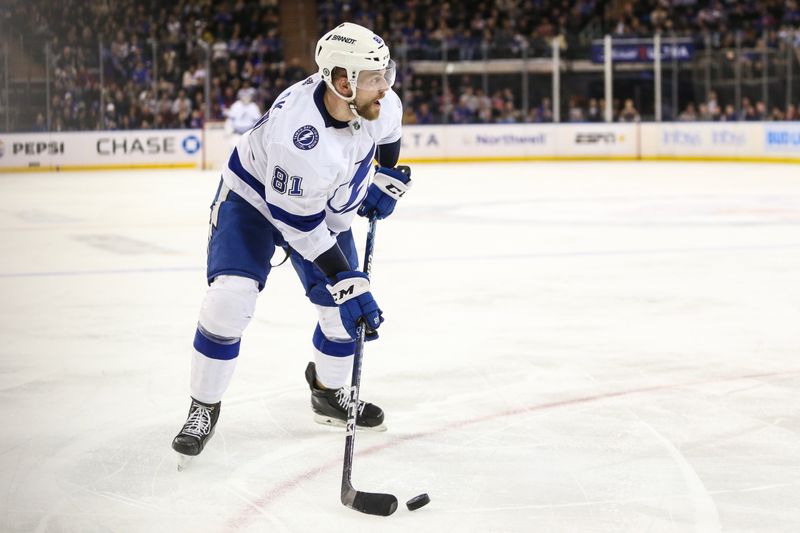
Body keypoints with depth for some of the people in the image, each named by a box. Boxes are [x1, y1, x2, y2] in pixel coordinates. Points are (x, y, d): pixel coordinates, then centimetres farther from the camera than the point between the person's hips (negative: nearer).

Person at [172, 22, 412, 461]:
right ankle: (204, 407, -2)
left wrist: (386, 178, 3)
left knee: (345, 311, 2)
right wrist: (347, 283, -31)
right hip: (254, 196, -6)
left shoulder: (380, 102, -22)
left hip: (327, 208, 6)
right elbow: (300, 227, -33)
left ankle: (329, 395, 31)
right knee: (230, 298, -21)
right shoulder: (298, 134, -41)